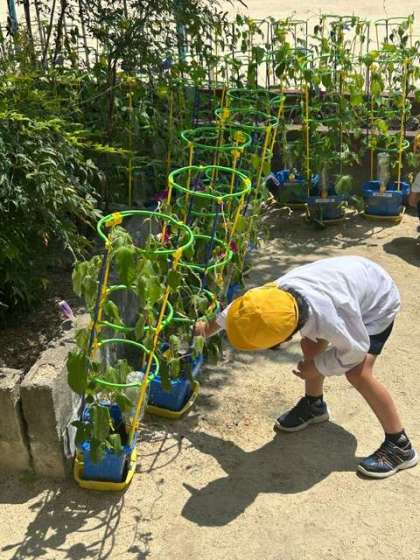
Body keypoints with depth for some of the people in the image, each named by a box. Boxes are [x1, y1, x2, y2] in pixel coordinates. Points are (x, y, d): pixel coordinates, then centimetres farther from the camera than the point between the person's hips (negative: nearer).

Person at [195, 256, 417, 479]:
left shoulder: (329, 319, -45)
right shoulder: (276, 293, -25)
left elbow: (355, 350, -23)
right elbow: (239, 308, -3)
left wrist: (316, 368, -11)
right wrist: (209, 327, 13)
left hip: (378, 303, -7)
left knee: (358, 374, -16)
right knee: (310, 346, 7)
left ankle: (400, 446, -1)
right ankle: (314, 405, 33)